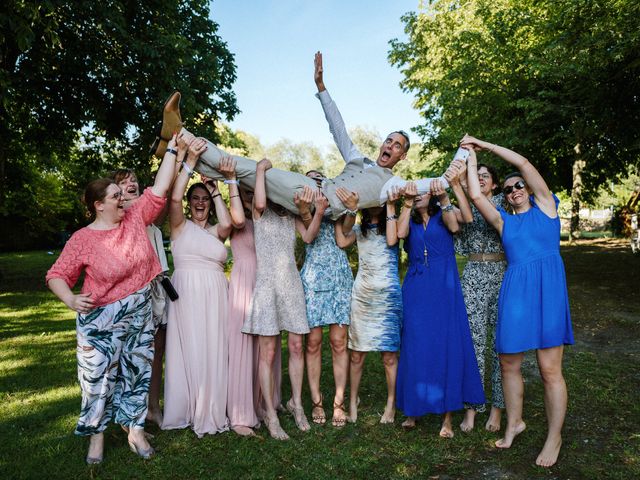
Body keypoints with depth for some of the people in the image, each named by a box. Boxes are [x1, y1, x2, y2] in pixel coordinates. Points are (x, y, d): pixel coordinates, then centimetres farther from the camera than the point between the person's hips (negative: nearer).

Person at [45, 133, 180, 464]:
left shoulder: (136, 219, -3)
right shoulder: (82, 240, -12)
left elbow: (160, 188, -4)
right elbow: (57, 275, -8)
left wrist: (172, 146, -5)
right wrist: (70, 299, -29)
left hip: (139, 314, 4)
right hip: (101, 321, -3)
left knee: (137, 372, 12)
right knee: (100, 377, 7)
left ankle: (135, 430, 28)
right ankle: (97, 435, 27)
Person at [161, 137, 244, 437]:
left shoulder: (216, 230, 14)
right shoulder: (180, 226, 6)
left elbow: (237, 219, -7)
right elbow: (174, 198, -14)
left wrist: (230, 181, -7)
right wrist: (189, 161, -18)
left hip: (215, 297, 3)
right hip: (186, 294, -3)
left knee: (213, 351, 6)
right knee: (187, 351, 1)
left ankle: (209, 412, 18)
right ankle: (184, 411, 14)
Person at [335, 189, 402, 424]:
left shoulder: (390, 225, 10)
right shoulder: (358, 229, 15)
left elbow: (391, 240, -13)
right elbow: (341, 242, -5)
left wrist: (390, 207, -5)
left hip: (388, 294, -2)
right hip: (361, 292, 2)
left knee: (389, 353, -1)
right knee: (357, 353, 3)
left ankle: (391, 403, 11)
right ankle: (353, 400, 15)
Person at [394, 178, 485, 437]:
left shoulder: (443, 216, 8)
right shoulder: (411, 222, 14)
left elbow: (455, 225, -15)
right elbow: (400, 233, -8)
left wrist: (444, 197, -24)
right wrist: (407, 203, -15)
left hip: (443, 288, -2)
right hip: (416, 289, 3)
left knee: (446, 345, -2)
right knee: (415, 346, 4)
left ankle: (447, 415, 5)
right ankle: (414, 408, 16)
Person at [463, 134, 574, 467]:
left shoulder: (545, 207, 8)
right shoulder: (504, 221, 17)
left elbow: (523, 162, 2)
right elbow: (475, 195, 7)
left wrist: (485, 144, 8)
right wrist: (472, 157, 14)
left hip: (547, 288, -4)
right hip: (514, 291, 4)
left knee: (550, 370, -2)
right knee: (509, 364, 7)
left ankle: (554, 437, 14)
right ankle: (514, 423, 28)